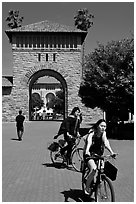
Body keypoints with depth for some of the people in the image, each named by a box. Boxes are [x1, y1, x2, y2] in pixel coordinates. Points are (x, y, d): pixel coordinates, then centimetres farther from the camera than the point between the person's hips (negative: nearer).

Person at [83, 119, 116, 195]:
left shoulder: (103, 133, -6)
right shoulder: (92, 134, -20)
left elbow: (106, 142, -21)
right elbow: (89, 142, -39)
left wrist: (111, 152, -38)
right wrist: (87, 151, -58)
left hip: (99, 154, 6)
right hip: (89, 154, -6)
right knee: (94, 169, -28)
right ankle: (87, 188, -11)